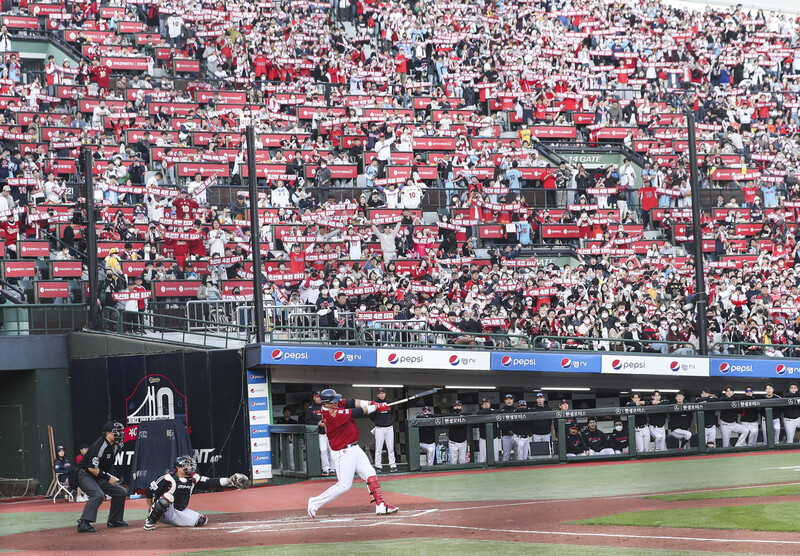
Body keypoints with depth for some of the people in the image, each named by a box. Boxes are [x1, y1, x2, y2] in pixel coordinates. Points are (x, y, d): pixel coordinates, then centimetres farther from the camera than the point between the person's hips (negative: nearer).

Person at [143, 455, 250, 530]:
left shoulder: (193, 479, 1)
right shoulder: (168, 478, -16)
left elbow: (210, 482, -7)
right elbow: (150, 491, -11)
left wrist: (229, 480, -19)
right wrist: (151, 508, -3)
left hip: (181, 512, 6)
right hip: (164, 512, -6)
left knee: (201, 521, -5)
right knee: (168, 497, -36)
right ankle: (150, 521, -19)